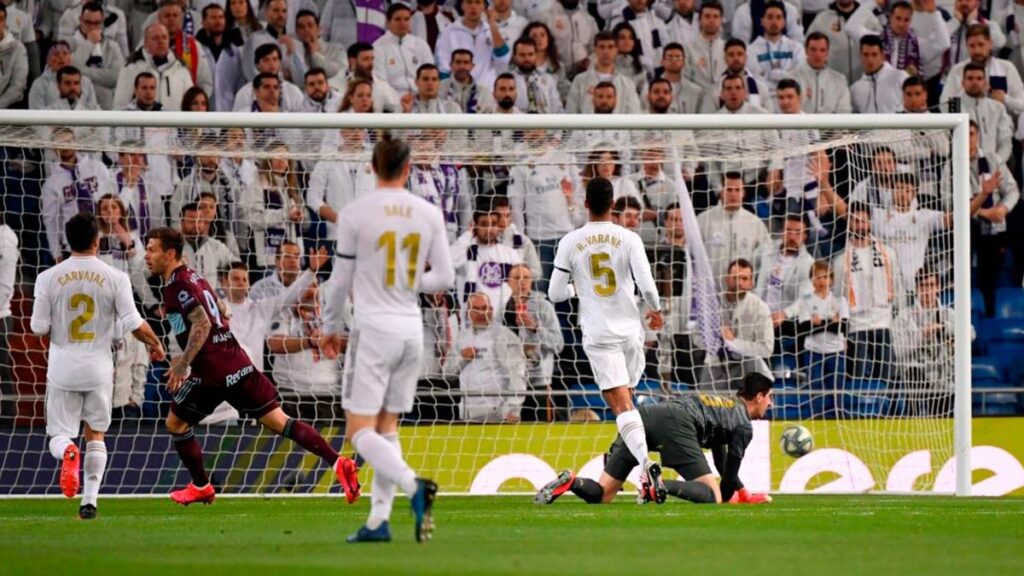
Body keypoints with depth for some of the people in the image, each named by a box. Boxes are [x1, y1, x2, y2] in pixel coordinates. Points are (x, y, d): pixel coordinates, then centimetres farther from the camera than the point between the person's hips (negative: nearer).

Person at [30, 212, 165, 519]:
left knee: (59, 434, 8)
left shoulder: (48, 278, -6)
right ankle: (89, 501, 8)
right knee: (96, 435, 16)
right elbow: (134, 324, -8)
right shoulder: (116, 278, -8)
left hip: (62, 368, 0)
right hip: (98, 368, 0)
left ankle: (68, 452, -28)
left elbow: (39, 328, -5)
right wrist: (155, 344, 12)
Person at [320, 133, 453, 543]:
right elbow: (444, 278, 3)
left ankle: (414, 485, -28)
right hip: (412, 330, 5)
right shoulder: (430, 215, 2)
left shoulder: (355, 215, -7)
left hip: (373, 329, -5)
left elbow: (340, 281, -2)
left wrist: (330, 328, 13)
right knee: (388, 426, 13)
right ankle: (379, 521, 9)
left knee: (359, 430, -5)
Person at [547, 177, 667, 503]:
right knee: (627, 399, 18)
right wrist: (656, 311, 12)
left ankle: (646, 462, -29)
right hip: (630, 331, 2)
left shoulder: (570, 243, -1)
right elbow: (647, 286, -8)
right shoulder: (629, 239, -2)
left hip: (599, 335, -1)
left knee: (621, 405, -11)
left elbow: (555, 294, 2)